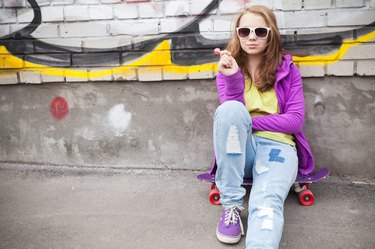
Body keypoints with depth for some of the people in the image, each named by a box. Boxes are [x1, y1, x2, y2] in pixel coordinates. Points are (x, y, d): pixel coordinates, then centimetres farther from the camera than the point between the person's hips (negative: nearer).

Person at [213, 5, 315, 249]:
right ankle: (232, 204, -24)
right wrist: (232, 78, -24)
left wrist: (248, 122, -9)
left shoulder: (288, 70, 7)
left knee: (267, 204, -33)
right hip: (240, 148, 1)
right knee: (230, 108, -32)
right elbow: (231, 113, -6)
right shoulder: (228, 66, 9)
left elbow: (295, 120, -1)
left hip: (277, 146, -1)